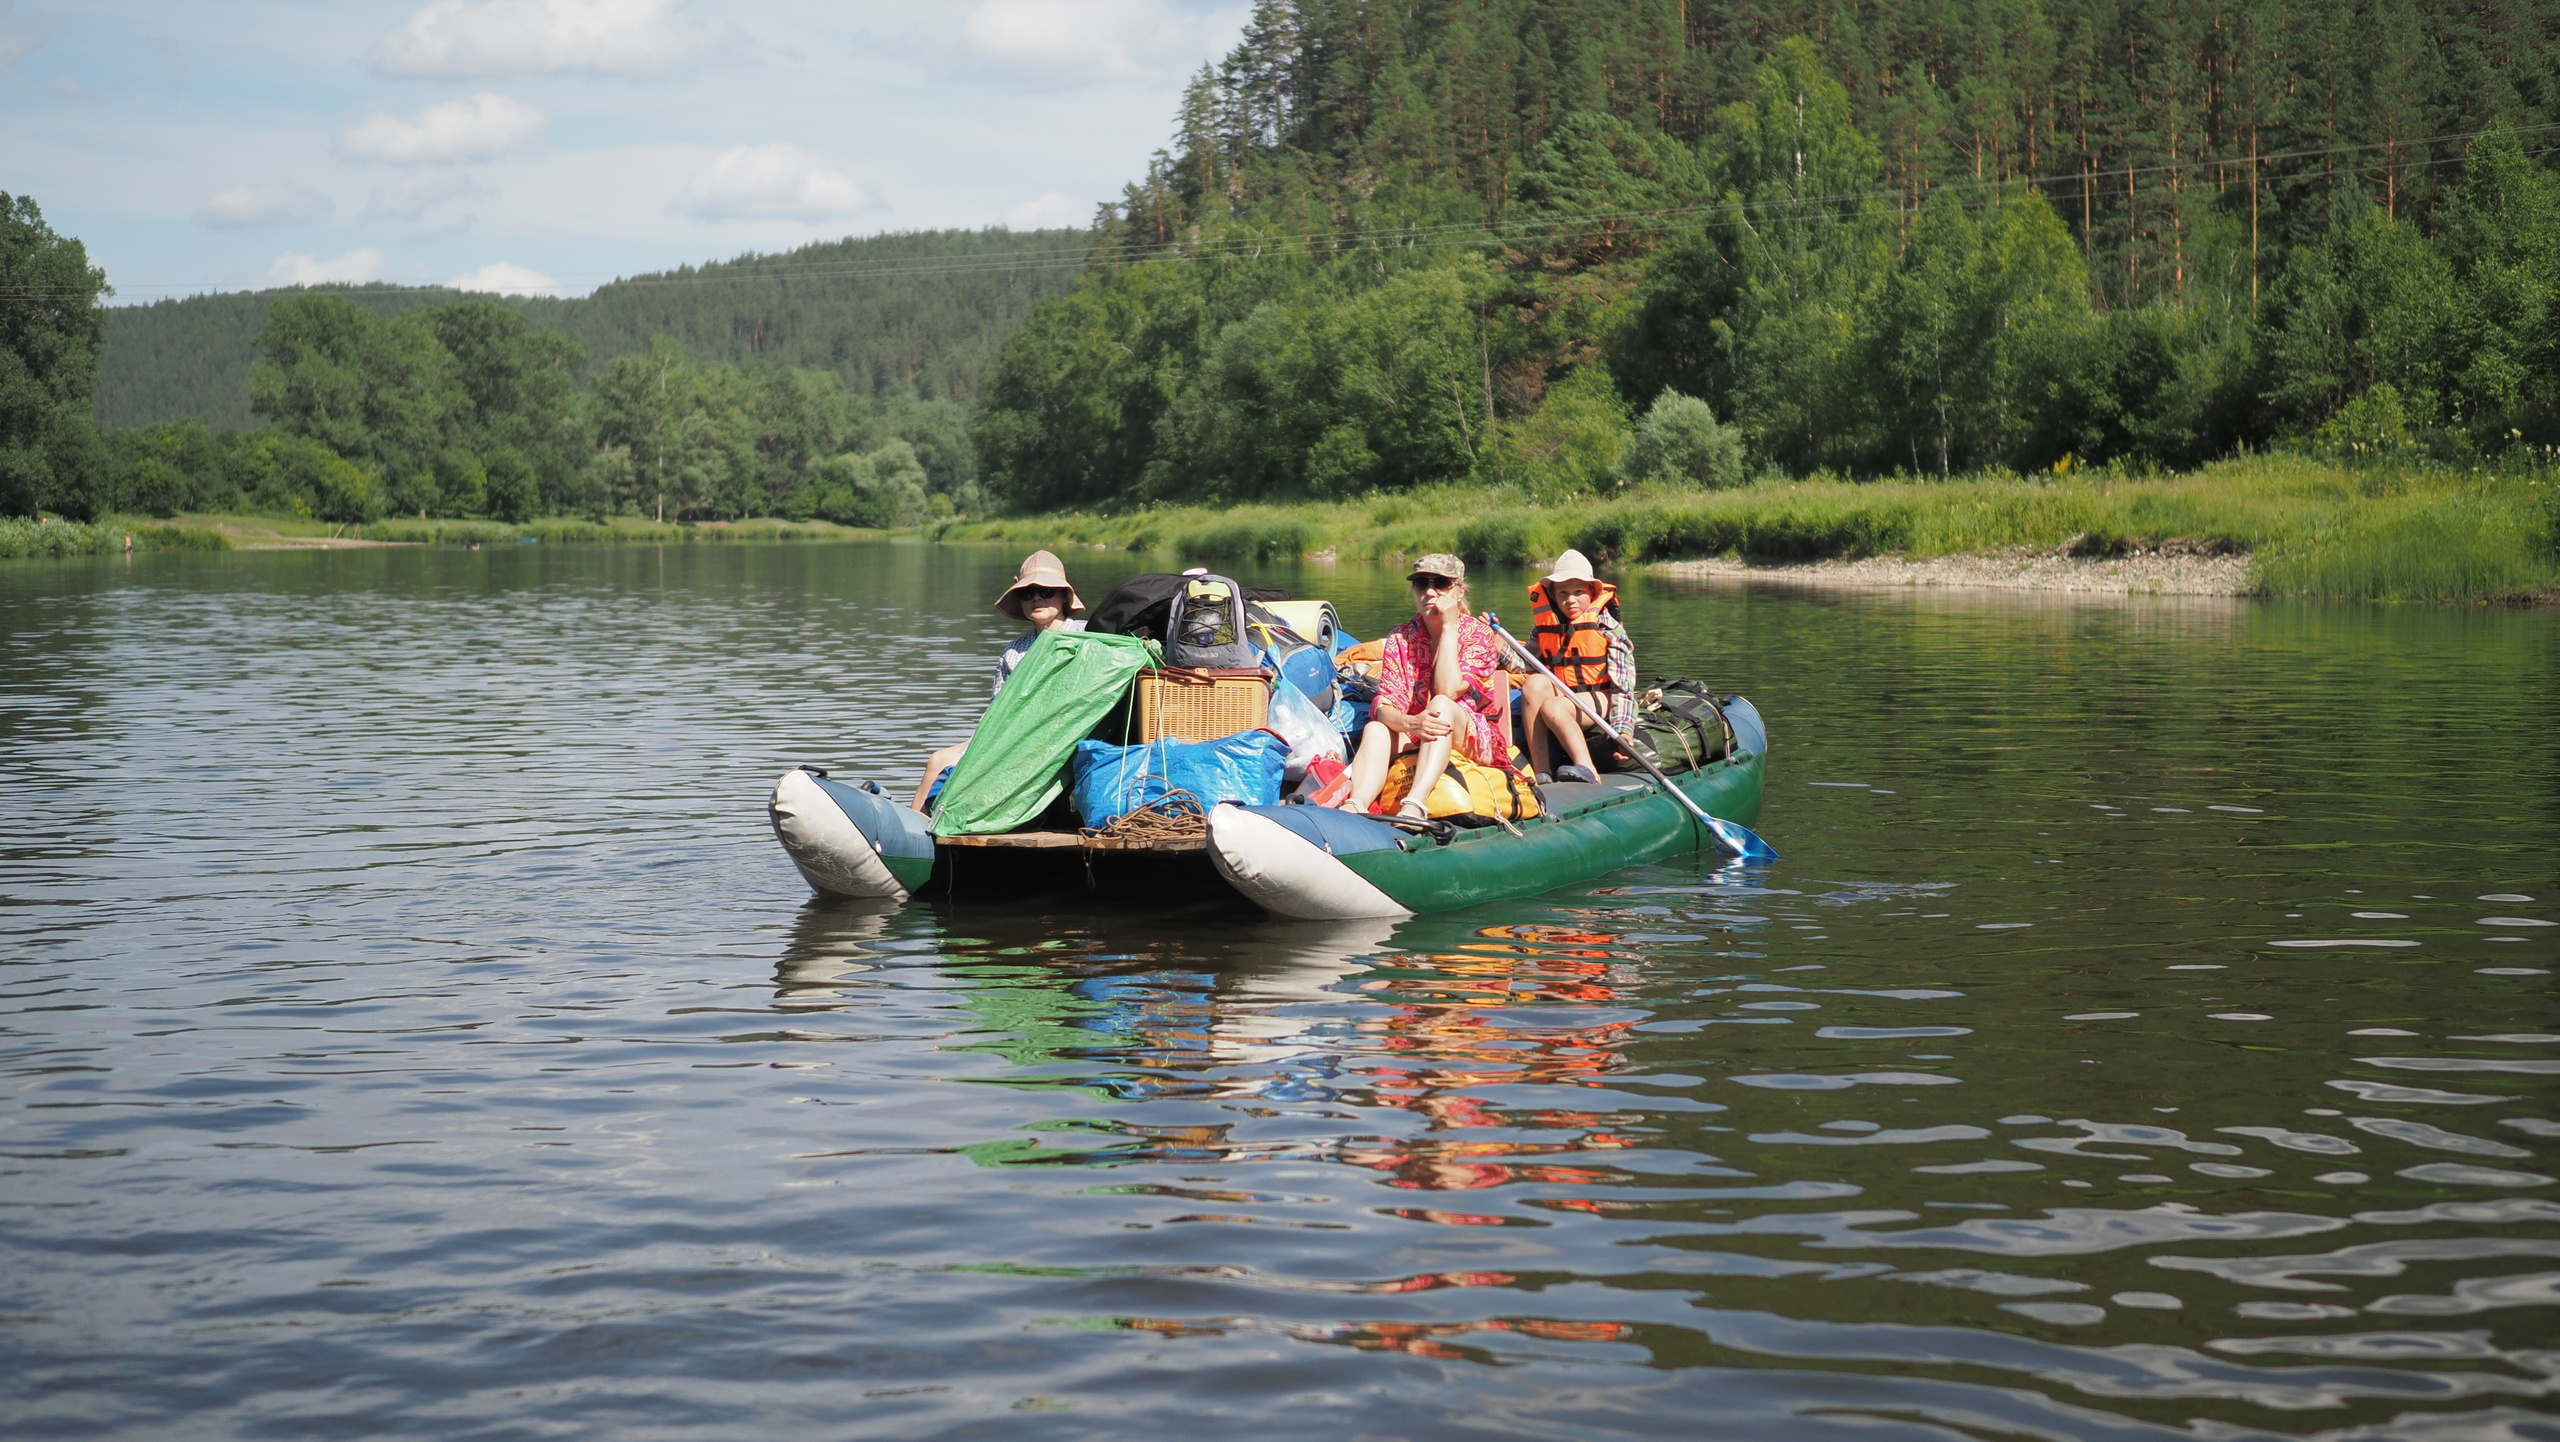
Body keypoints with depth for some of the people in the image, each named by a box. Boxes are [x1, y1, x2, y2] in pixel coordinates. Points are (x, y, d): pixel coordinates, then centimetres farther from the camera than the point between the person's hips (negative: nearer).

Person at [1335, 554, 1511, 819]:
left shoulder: (1479, 635, -5)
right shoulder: (1400, 638, 3)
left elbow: (1448, 692, -21)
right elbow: (1383, 706, -11)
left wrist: (1449, 627, -16)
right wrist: (1411, 723, -34)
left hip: (1475, 739, -3)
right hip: (1413, 738, 3)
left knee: (1442, 706, -33)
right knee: (1376, 729, -27)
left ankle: (1413, 806, -57)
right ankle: (1354, 807, -55)